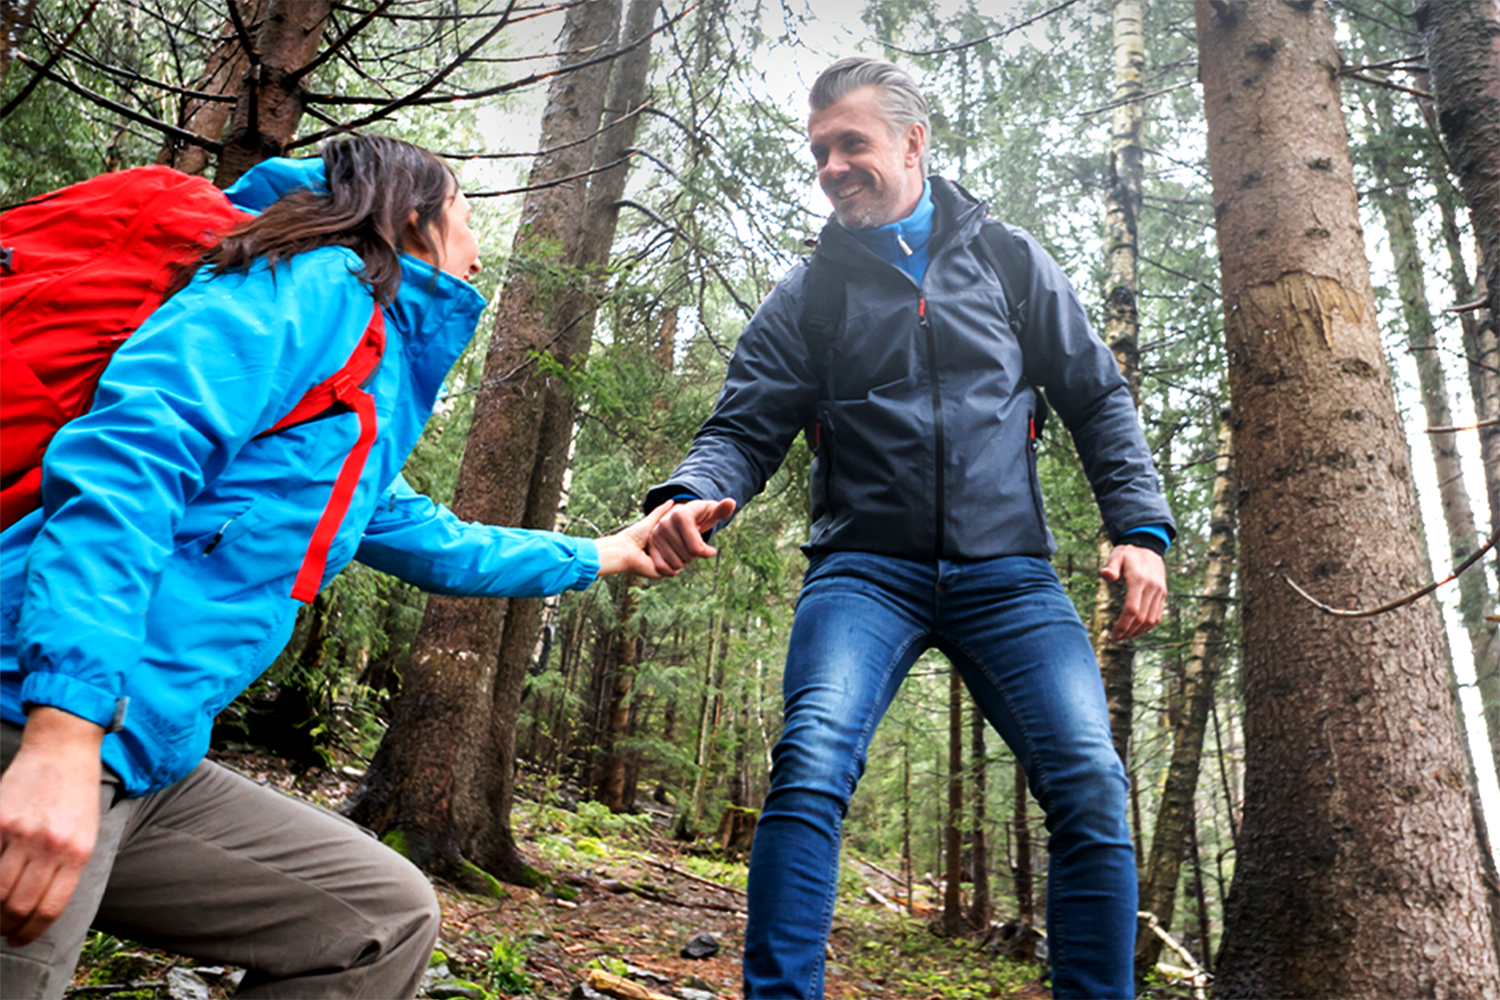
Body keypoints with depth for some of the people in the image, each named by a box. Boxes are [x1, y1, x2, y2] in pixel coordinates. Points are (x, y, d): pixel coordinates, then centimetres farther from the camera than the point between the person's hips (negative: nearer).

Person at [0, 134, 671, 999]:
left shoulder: (371, 398, 22)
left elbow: (436, 543, 37)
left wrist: (605, 556, 46)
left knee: (388, 918, 10)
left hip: (146, 762, 9)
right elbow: (126, 458, -20)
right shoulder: (321, 279, -5)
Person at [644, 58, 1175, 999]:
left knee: (1091, 783, -9)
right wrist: (693, 495, -18)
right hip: (867, 568, -1)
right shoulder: (808, 294, 11)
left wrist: (1141, 526, 1)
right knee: (812, 759, -23)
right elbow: (746, 427, 5)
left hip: (1009, 574, 1)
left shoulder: (1009, 258, 13)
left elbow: (1099, 398, 14)